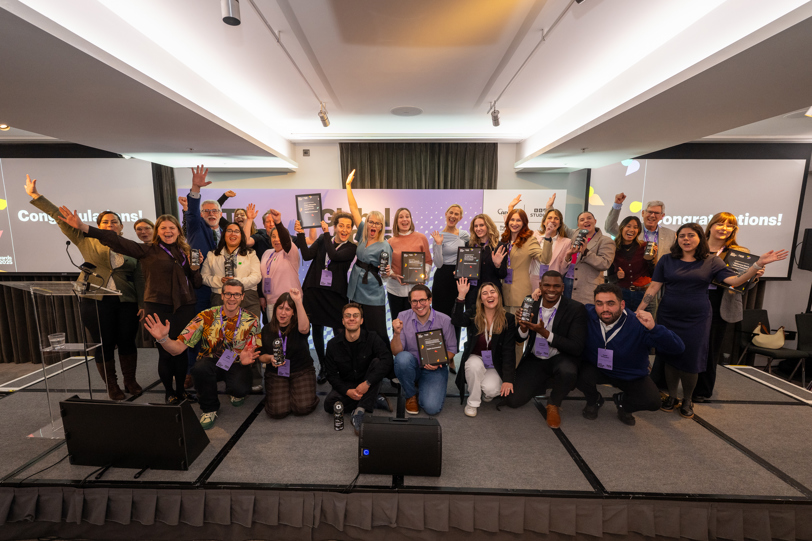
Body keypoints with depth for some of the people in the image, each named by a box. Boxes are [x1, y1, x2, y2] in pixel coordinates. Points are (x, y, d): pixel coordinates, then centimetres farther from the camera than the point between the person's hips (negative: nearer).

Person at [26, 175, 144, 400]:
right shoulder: (87, 242, 7)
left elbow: (139, 279, 5)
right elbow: (61, 218, 6)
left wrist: (144, 304, 0)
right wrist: (35, 196, 3)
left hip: (126, 303, 1)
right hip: (95, 302, 0)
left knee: (127, 342, 7)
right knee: (104, 345, 6)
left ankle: (131, 381, 23)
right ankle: (111, 386, 22)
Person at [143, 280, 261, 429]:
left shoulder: (251, 320, -10)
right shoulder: (206, 317, -11)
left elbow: (255, 353, -8)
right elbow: (178, 348, -15)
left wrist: (248, 359, -31)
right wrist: (163, 339, -36)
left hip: (236, 365, 0)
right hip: (211, 363, 1)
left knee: (240, 389, -31)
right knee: (201, 367, -34)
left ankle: (237, 393, 13)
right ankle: (209, 408, -3)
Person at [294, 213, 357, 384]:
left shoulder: (351, 248, -1)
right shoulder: (322, 240, 7)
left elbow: (334, 255, -18)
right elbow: (307, 255, -4)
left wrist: (326, 232, -9)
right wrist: (300, 234, -11)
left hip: (336, 294, -3)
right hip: (314, 291, 3)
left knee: (339, 333, -4)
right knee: (317, 330, 11)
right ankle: (323, 367, 29)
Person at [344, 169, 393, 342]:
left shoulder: (384, 246, -10)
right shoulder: (362, 235, 3)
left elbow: (385, 275, -6)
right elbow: (354, 209, 5)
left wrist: (387, 272, -30)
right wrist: (348, 185, 6)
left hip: (373, 296, -5)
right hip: (355, 291, 5)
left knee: (377, 334, 1)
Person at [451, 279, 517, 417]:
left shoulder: (508, 319, -6)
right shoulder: (473, 315, -6)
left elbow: (509, 351, -10)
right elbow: (457, 320, -29)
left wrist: (508, 379, -17)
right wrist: (461, 296, -37)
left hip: (495, 366, 0)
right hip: (475, 359, 1)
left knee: (491, 389, -27)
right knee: (475, 364, -33)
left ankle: (486, 394, 13)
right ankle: (473, 402, -9)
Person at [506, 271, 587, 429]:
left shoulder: (576, 309, -14)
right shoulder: (530, 304, -5)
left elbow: (577, 348, -19)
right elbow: (519, 339, 2)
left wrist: (545, 333, -30)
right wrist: (523, 328, -22)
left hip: (561, 358, -2)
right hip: (534, 359, 3)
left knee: (568, 372, -38)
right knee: (513, 400, -10)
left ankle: (554, 405, -2)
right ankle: (546, 383, 21)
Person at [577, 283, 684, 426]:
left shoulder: (638, 324, -26)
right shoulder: (587, 315, -23)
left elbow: (678, 348, -29)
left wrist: (653, 328, -45)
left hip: (631, 376, 1)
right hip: (596, 369, 0)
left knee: (653, 402, -22)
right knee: (581, 375, -31)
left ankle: (622, 401, 17)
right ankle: (594, 401, 9)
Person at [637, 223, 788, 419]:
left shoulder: (712, 262, 3)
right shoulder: (667, 260, 2)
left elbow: (735, 281, -7)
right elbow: (654, 287, 0)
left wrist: (759, 264, -20)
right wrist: (639, 310, -6)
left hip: (696, 319, 0)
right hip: (668, 317, 0)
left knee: (691, 361, 4)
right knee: (669, 357, 6)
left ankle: (687, 400, 25)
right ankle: (671, 396, 24)